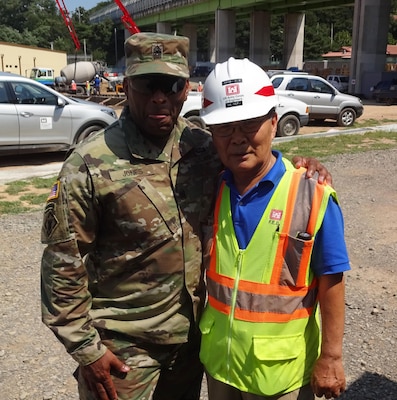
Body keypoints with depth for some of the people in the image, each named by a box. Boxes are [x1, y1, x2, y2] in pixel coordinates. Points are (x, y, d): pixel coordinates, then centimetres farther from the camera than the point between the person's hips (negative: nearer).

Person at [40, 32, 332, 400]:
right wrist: (86, 348, -10)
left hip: (191, 333, 5)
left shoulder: (203, 146, -4)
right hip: (122, 346, -4)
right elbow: (64, 264, -12)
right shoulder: (90, 165, -17)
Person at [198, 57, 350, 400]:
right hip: (219, 359, 4)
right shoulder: (210, 190, -5)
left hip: (280, 368, -3)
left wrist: (330, 357, -8)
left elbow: (331, 284, -11)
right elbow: (201, 272, 6)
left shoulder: (312, 197, -17)